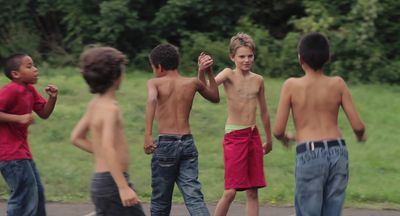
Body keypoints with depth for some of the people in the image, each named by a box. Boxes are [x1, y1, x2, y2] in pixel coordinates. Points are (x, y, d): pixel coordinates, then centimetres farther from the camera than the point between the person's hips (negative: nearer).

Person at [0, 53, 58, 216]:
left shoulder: (30, 90, 10)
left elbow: (44, 113, 14)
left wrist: (52, 98, -3)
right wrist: (19, 118, -28)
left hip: (21, 151, 10)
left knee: (37, 192, 16)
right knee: (26, 195, -9)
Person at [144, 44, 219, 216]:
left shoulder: (155, 83, -2)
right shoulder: (192, 83, 10)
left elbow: (152, 100, -25)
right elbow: (215, 98, 27)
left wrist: (148, 134, -31)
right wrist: (209, 72, 23)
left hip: (166, 143, -3)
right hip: (188, 143, 3)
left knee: (160, 202, 10)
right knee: (193, 197, -5)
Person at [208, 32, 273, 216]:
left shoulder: (258, 80, 9)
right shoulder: (229, 74, -6)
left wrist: (269, 139, 27)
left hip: (253, 136, 5)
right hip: (234, 136, -5)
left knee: (253, 192, 6)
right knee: (230, 192, -8)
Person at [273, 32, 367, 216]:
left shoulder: (291, 85, 0)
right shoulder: (337, 84, 5)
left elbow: (278, 130, 0)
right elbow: (358, 125, 3)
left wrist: (285, 138, 23)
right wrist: (361, 136, 26)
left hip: (309, 155, -3)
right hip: (338, 152, 3)